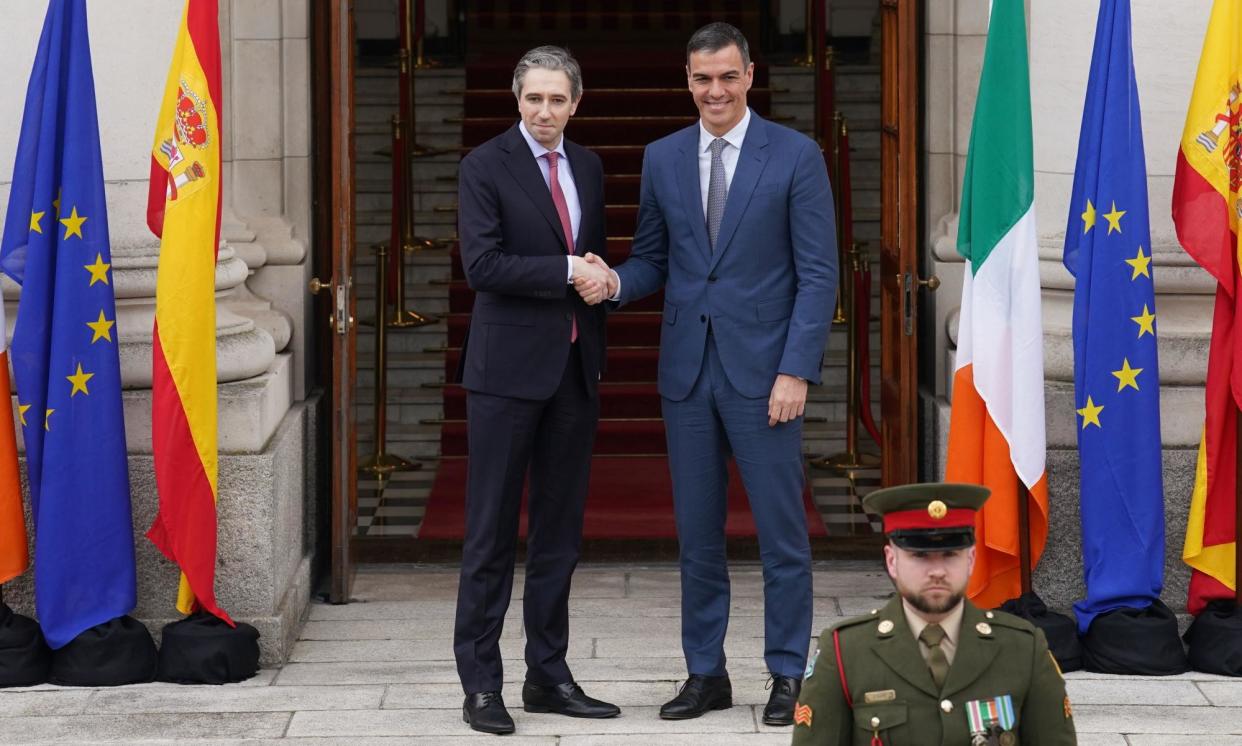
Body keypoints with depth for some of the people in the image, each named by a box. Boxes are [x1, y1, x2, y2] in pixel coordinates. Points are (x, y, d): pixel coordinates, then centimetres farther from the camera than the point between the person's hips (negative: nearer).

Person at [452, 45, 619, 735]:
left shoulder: (589, 167, 13)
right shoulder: (486, 166, -6)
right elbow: (483, 264, -16)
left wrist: (600, 280, 3)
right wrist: (568, 272, -16)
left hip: (575, 368, 6)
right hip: (510, 368, -6)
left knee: (561, 528, 10)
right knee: (493, 530, -2)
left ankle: (549, 675, 18)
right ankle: (481, 684, 2)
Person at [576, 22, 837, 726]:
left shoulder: (796, 156, -3)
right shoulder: (663, 159, 9)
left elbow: (819, 274, -5)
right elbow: (654, 260, 14)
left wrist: (796, 371, -12)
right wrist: (616, 282, -10)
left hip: (763, 370, -4)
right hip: (688, 370, 4)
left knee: (782, 532, 1)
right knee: (698, 533, 9)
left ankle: (789, 674, 10)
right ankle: (707, 673, 18)